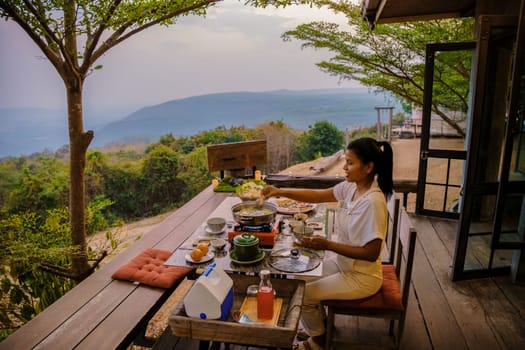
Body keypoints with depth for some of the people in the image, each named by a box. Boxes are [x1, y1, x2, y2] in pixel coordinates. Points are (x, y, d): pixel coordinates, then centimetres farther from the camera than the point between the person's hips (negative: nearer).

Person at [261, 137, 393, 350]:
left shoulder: (373, 202, -31)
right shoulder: (352, 187, -6)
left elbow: (371, 253, -29)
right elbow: (318, 195, 1)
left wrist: (327, 245, -30)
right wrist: (281, 192, -9)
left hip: (361, 276, -8)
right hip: (343, 262, 8)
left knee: (303, 294, -1)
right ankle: (320, 323, 38)